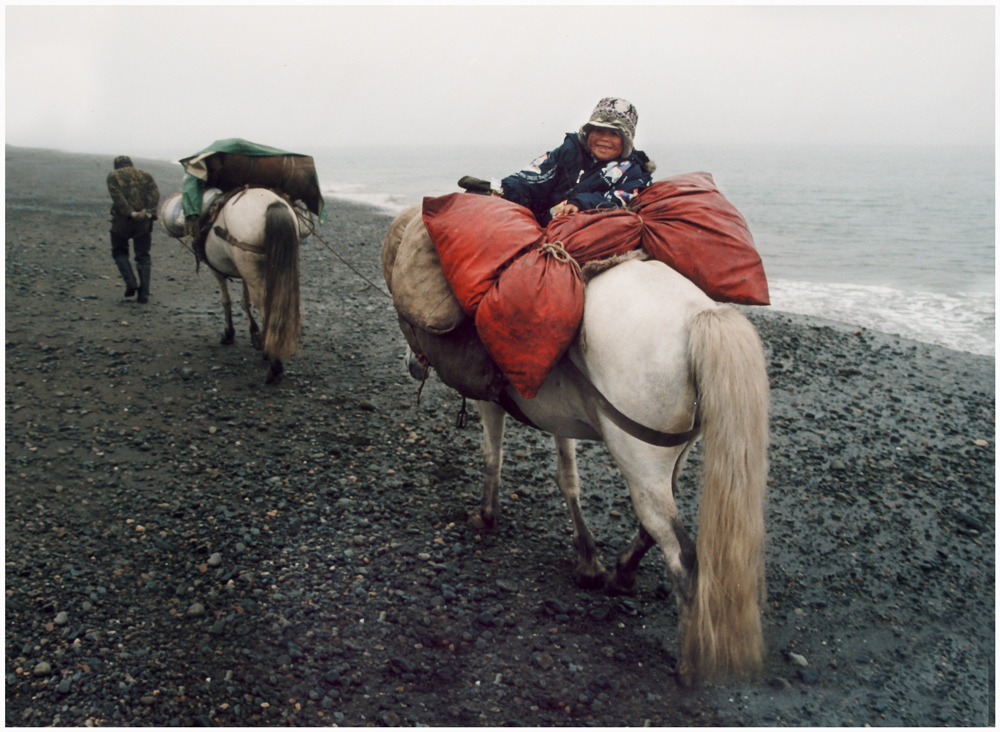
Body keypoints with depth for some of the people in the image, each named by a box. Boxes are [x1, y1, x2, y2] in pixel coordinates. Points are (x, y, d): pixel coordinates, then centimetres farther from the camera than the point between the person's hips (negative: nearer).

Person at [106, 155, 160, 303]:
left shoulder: (113, 176, 9)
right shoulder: (145, 175, 16)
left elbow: (117, 196, -9)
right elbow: (155, 193, -2)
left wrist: (130, 213, -17)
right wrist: (150, 212, -13)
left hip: (122, 220, -2)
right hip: (144, 222, 2)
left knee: (119, 252, 17)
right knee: (143, 256, 9)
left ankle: (131, 282, -2)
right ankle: (144, 293, 2)